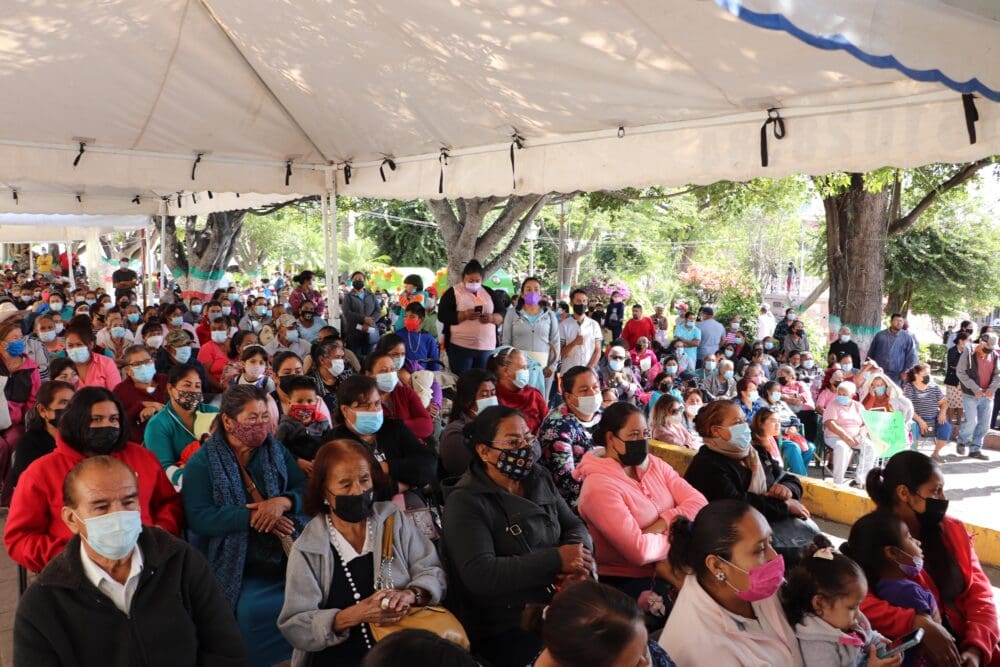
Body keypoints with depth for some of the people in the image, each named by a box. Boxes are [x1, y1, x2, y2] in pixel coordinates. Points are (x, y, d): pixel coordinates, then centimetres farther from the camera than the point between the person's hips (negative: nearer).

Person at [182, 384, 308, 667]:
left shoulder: (277, 451, 12)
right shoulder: (202, 462, 0)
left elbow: (305, 491, 5)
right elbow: (198, 519, -11)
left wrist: (283, 502, -17)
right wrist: (252, 516, -19)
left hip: (290, 557, 3)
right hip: (240, 567, -3)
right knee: (254, 610, -27)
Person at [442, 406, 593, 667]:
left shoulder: (539, 478, 9)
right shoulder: (466, 502, -12)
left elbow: (574, 525, 10)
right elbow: (479, 574, -21)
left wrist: (578, 557, -14)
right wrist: (557, 559, -22)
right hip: (505, 629, -6)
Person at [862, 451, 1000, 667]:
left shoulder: (953, 530, 9)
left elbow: (980, 595, 5)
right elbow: (860, 604, -19)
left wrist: (976, 648, -9)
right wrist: (919, 624, -27)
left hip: (965, 647, 5)